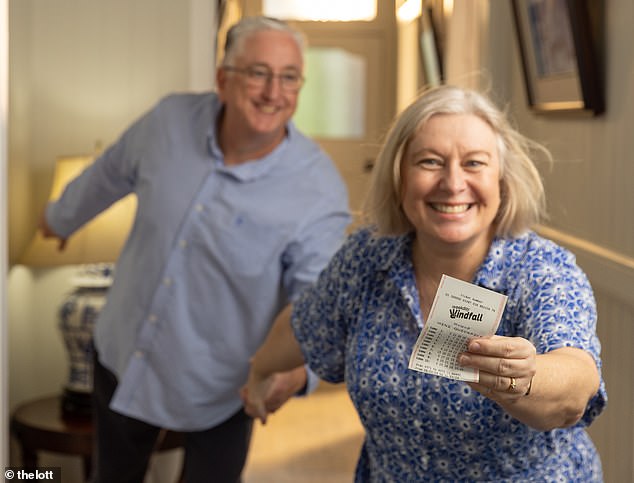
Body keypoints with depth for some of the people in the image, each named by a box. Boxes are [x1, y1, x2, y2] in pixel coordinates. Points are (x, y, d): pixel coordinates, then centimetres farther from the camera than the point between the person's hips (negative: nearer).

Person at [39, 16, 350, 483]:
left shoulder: (320, 191, -24)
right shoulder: (171, 119, -11)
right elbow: (111, 173, 9)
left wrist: (298, 367, -45)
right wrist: (62, 217, 27)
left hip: (218, 388, -4)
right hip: (123, 357, 4)